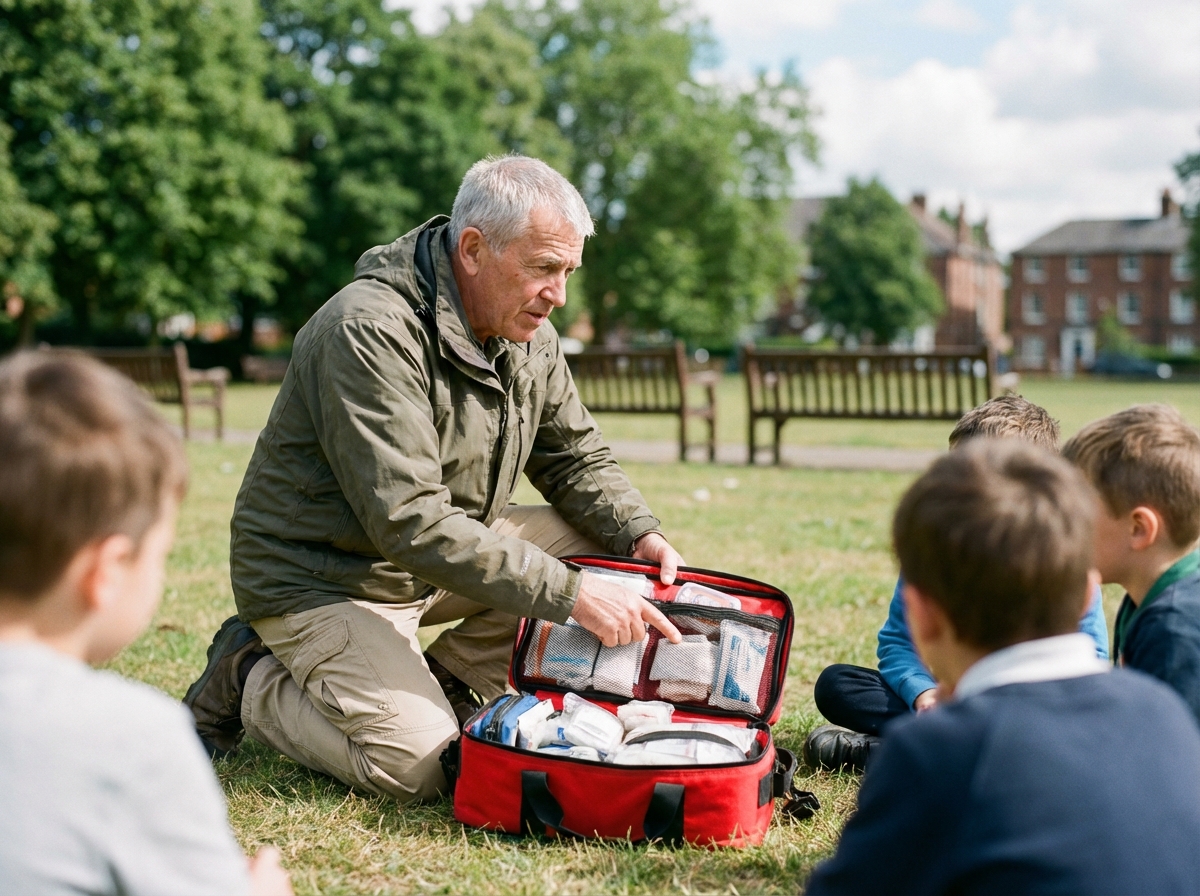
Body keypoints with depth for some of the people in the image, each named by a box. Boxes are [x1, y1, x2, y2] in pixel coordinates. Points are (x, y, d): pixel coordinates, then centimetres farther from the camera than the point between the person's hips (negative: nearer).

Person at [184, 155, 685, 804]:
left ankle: (441, 678, 4)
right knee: (418, 768, -21)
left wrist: (637, 533, -14)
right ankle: (253, 682, 4)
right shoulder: (369, 330, -27)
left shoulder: (528, 334, -1)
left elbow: (577, 458, 8)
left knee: (604, 542, -6)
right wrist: (569, 593, -35)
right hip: (321, 577, -8)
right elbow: (411, 524, -33)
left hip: (449, 552, 8)